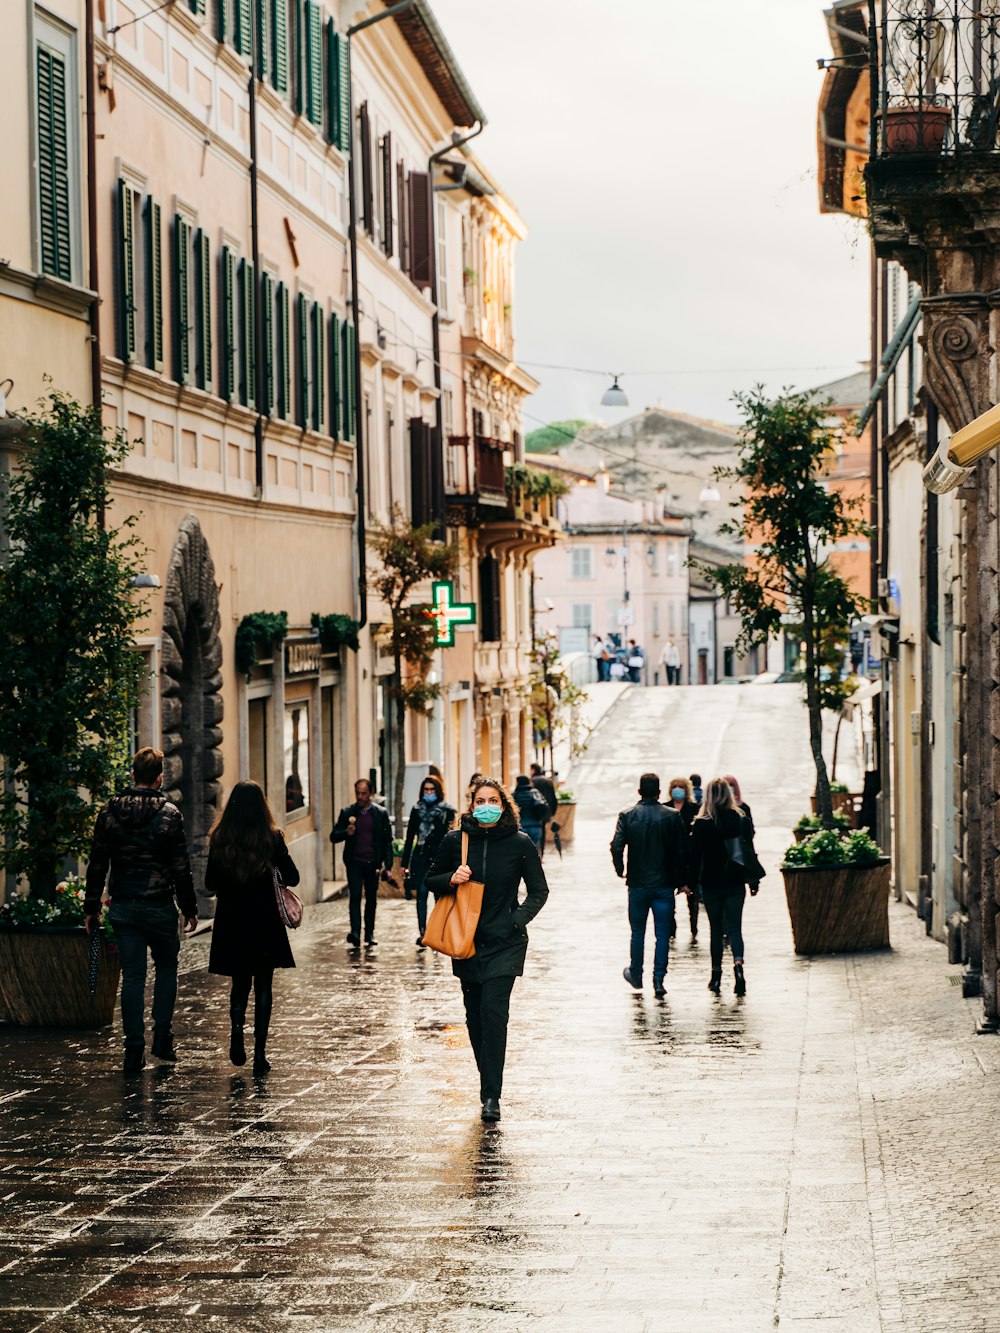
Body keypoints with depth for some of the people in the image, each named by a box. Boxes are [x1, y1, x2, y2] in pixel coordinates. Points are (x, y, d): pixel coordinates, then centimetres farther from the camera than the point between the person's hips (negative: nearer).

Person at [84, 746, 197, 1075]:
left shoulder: (109, 813, 0)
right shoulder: (169, 814, -9)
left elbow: (97, 865, 3)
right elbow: (181, 868, -7)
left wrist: (92, 907, 10)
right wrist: (189, 908, 2)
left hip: (123, 908, 2)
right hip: (160, 907, -2)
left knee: (132, 976, 6)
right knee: (166, 968, 16)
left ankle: (134, 1048, 3)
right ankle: (162, 1038, 10)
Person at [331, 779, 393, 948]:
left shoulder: (381, 813, 3)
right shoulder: (347, 813, 4)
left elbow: (387, 841, 3)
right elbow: (334, 837, 5)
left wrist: (387, 866, -4)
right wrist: (346, 833, -17)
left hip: (373, 863, 1)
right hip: (354, 863, -1)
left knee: (371, 899, 8)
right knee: (355, 896, -13)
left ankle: (369, 933, 17)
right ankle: (355, 933, -21)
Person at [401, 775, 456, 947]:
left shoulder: (447, 810, 4)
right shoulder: (417, 810, 9)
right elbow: (410, 837, 11)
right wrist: (405, 862, 8)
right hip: (421, 858, 1)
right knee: (421, 893, -5)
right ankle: (422, 933, -5)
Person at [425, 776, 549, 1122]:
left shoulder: (520, 844, -2)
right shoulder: (456, 841, 3)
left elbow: (539, 891, 5)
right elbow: (432, 880, 13)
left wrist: (518, 920, -8)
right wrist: (451, 879, -8)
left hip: (505, 942, -3)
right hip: (467, 941, 3)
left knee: (493, 1012, -14)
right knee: (475, 1016, 7)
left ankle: (491, 1096, -14)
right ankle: (489, 1085, 23)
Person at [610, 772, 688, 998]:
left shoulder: (627, 816, -4)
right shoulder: (673, 817, -4)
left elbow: (616, 846, -12)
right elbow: (682, 850, -3)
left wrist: (620, 870, 5)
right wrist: (682, 881, 5)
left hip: (637, 884, 1)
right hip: (664, 885, -1)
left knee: (638, 932, 17)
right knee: (662, 934, 2)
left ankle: (635, 974, 29)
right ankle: (659, 981, -5)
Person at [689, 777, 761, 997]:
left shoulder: (701, 824, -8)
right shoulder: (742, 820, -2)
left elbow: (695, 855, -6)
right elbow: (750, 852, 3)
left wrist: (692, 880, 3)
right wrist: (754, 880, 13)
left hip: (711, 883, -1)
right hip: (735, 883, 1)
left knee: (716, 929, 10)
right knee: (734, 927, 4)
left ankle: (716, 975, 13)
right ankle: (738, 962, -22)